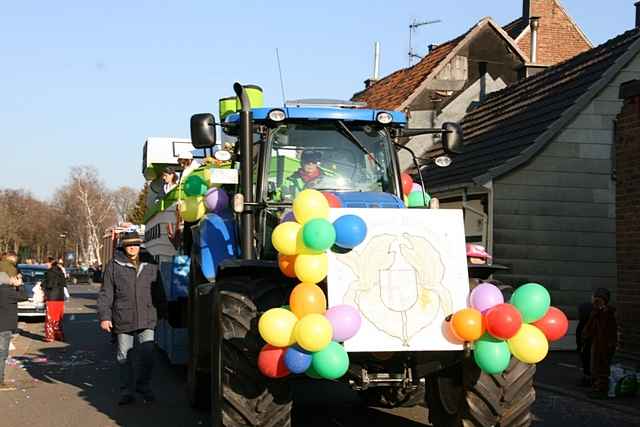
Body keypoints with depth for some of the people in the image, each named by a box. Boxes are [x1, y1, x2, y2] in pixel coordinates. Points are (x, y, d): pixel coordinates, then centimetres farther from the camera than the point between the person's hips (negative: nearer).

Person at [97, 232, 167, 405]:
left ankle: (144, 386, 18)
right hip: (123, 321, -1)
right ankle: (127, 391, 15)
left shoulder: (150, 265, 10)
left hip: (147, 320, 1)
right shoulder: (114, 266, 2)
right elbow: (105, 294, 2)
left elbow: (159, 292, 18)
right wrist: (104, 316, -4)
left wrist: (163, 313, 18)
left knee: (147, 356, 0)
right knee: (124, 357, 5)